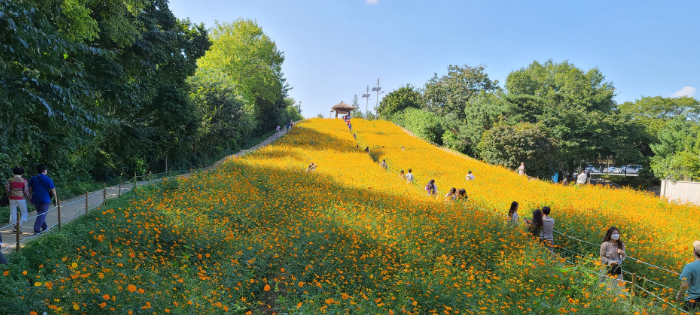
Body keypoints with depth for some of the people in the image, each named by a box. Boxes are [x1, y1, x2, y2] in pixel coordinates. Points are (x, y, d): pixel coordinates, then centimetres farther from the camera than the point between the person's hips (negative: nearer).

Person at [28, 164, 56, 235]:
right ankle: (36, 230, -14)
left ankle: (44, 227, 31)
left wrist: (31, 197, 20)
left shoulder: (32, 179, 6)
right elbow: (53, 190, -7)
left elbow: (30, 190, 9)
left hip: (35, 199, 5)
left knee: (40, 213, 20)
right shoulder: (48, 179, -8)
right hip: (45, 199, -5)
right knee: (42, 215, -4)